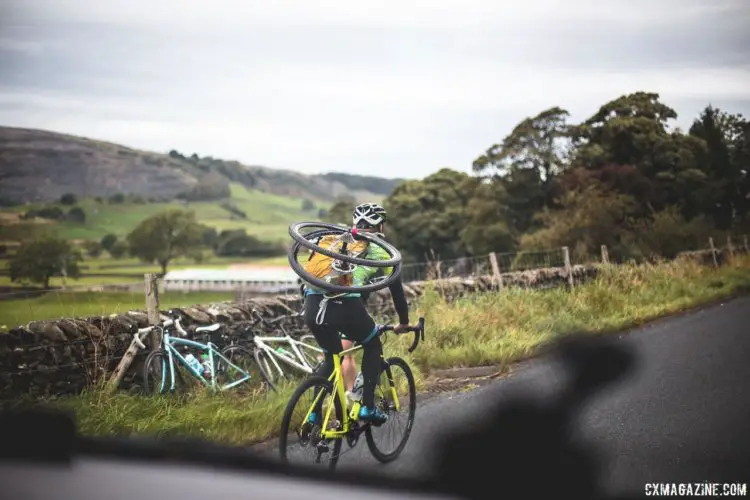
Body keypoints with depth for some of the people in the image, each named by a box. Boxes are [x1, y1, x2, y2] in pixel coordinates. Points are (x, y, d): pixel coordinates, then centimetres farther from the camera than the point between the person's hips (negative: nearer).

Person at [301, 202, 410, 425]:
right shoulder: (380, 249, 17)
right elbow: (396, 289, 24)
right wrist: (404, 322, 40)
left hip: (312, 306, 5)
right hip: (344, 304, -5)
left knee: (332, 357, 28)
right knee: (373, 347, 23)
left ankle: (315, 414, 21)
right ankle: (367, 407, 16)